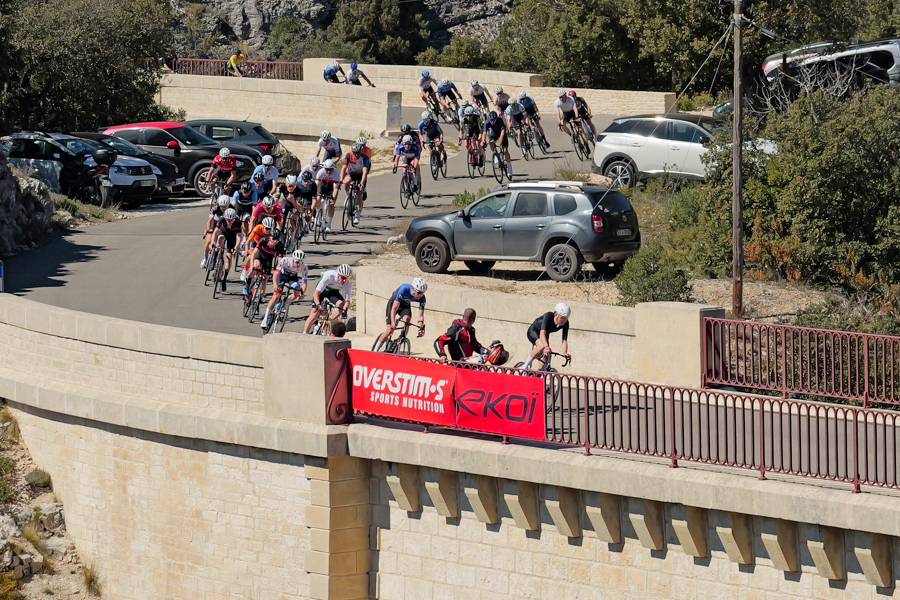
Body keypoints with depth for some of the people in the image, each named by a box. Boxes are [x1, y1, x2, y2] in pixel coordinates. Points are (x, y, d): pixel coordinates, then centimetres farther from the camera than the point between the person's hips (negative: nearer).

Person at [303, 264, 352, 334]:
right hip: (322, 291, -3)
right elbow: (316, 293, -40)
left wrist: (345, 310, -45)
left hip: (333, 292, 3)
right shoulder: (329, 275, -38)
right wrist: (318, 305, -56)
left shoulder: (348, 283, -28)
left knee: (341, 305, -25)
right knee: (314, 314, -13)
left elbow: (347, 301, -24)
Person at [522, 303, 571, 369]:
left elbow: (564, 340, -27)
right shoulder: (548, 316, -36)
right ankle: (525, 366, -21)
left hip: (545, 335, 5)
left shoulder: (565, 323, -23)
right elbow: (542, 332, -48)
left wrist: (564, 352, -45)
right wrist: (546, 347, -63)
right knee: (542, 346, -35)